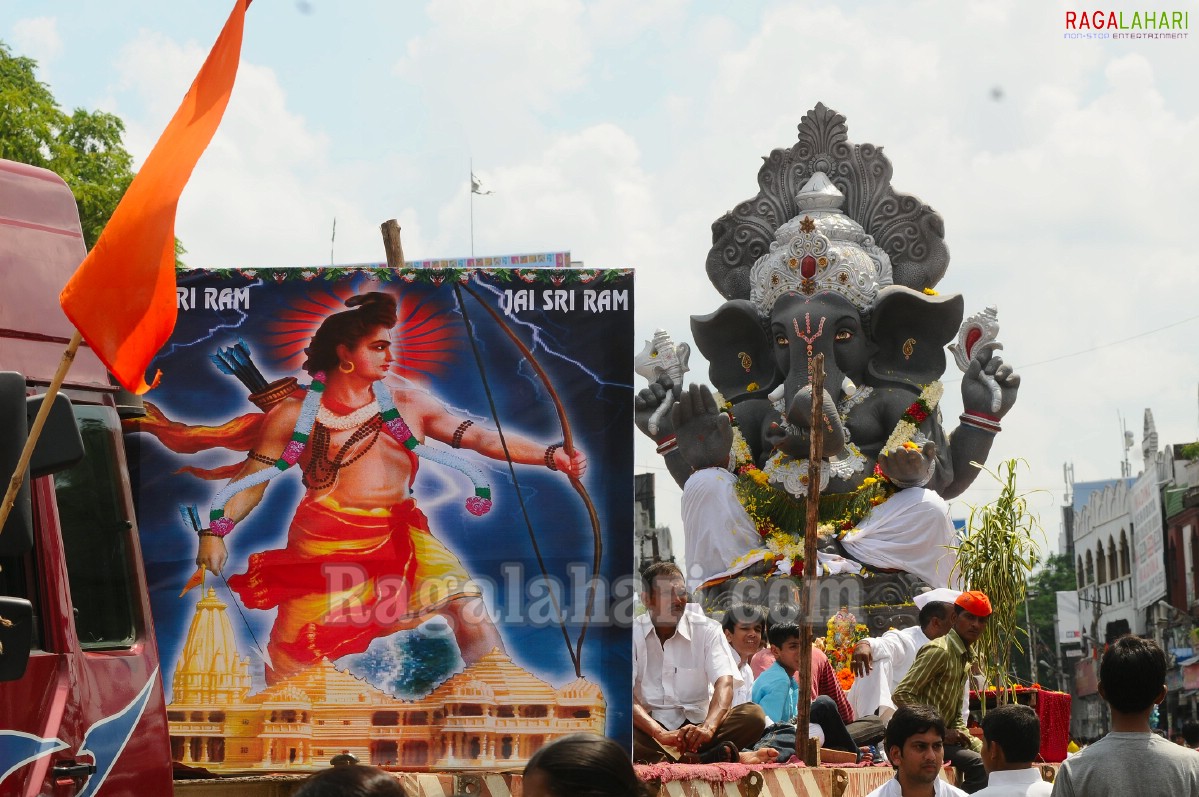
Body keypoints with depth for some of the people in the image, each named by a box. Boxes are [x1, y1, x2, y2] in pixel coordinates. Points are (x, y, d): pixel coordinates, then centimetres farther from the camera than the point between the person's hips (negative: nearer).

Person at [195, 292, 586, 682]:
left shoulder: (409, 404, 8)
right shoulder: (293, 415, 3)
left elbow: (482, 437, 1)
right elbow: (250, 481, 5)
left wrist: (551, 455, -11)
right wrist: (215, 532, -10)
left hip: (400, 540, 2)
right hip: (324, 548, -2)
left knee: (468, 607, -15)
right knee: (292, 663, 0)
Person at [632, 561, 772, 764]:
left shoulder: (707, 630, 4)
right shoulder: (632, 633, 0)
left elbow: (724, 683, -11)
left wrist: (708, 728, -32)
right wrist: (661, 734, -32)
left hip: (696, 724, 2)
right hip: (650, 728, -2)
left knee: (753, 714, -23)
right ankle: (705, 758, -40)